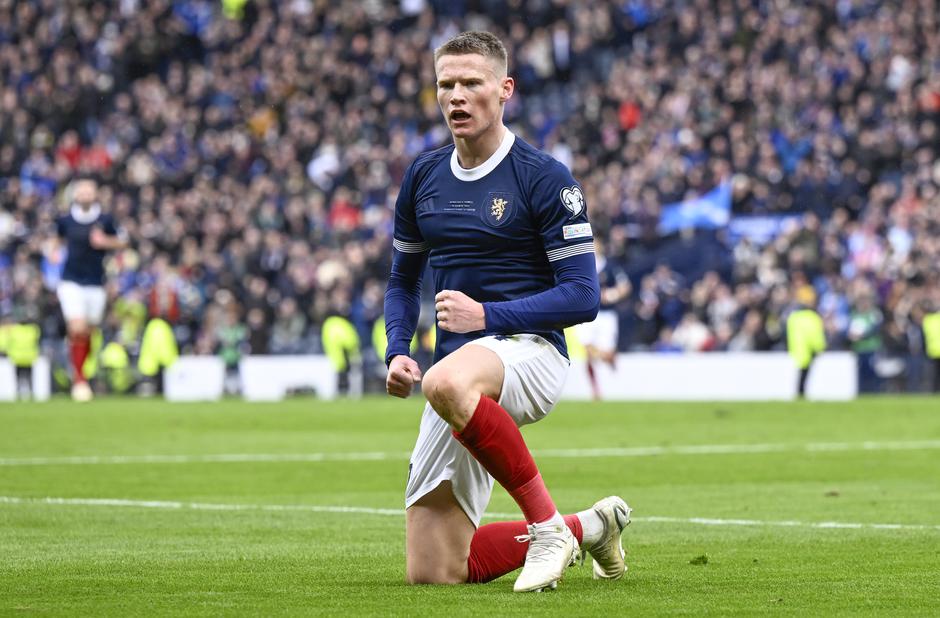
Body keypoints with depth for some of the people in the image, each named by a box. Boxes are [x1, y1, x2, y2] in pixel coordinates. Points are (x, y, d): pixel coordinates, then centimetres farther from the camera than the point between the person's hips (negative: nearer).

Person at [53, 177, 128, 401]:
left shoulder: (105, 220, -2)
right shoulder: (65, 220, 1)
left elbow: (122, 242, 7)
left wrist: (105, 241, -12)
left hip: (95, 283, 1)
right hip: (71, 282, -1)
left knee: (88, 333, 8)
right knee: (77, 329, -17)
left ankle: (80, 374, 29)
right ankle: (79, 379, -7)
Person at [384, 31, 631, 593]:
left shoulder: (545, 178, -6)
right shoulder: (423, 177, 12)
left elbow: (583, 296, -10)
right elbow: (404, 279, 24)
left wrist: (488, 315, -19)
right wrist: (398, 351, 5)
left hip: (528, 350, -7)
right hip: (458, 364, 7)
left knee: (448, 383, -45)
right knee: (433, 573, 0)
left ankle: (546, 523, -28)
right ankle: (587, 527, 22)